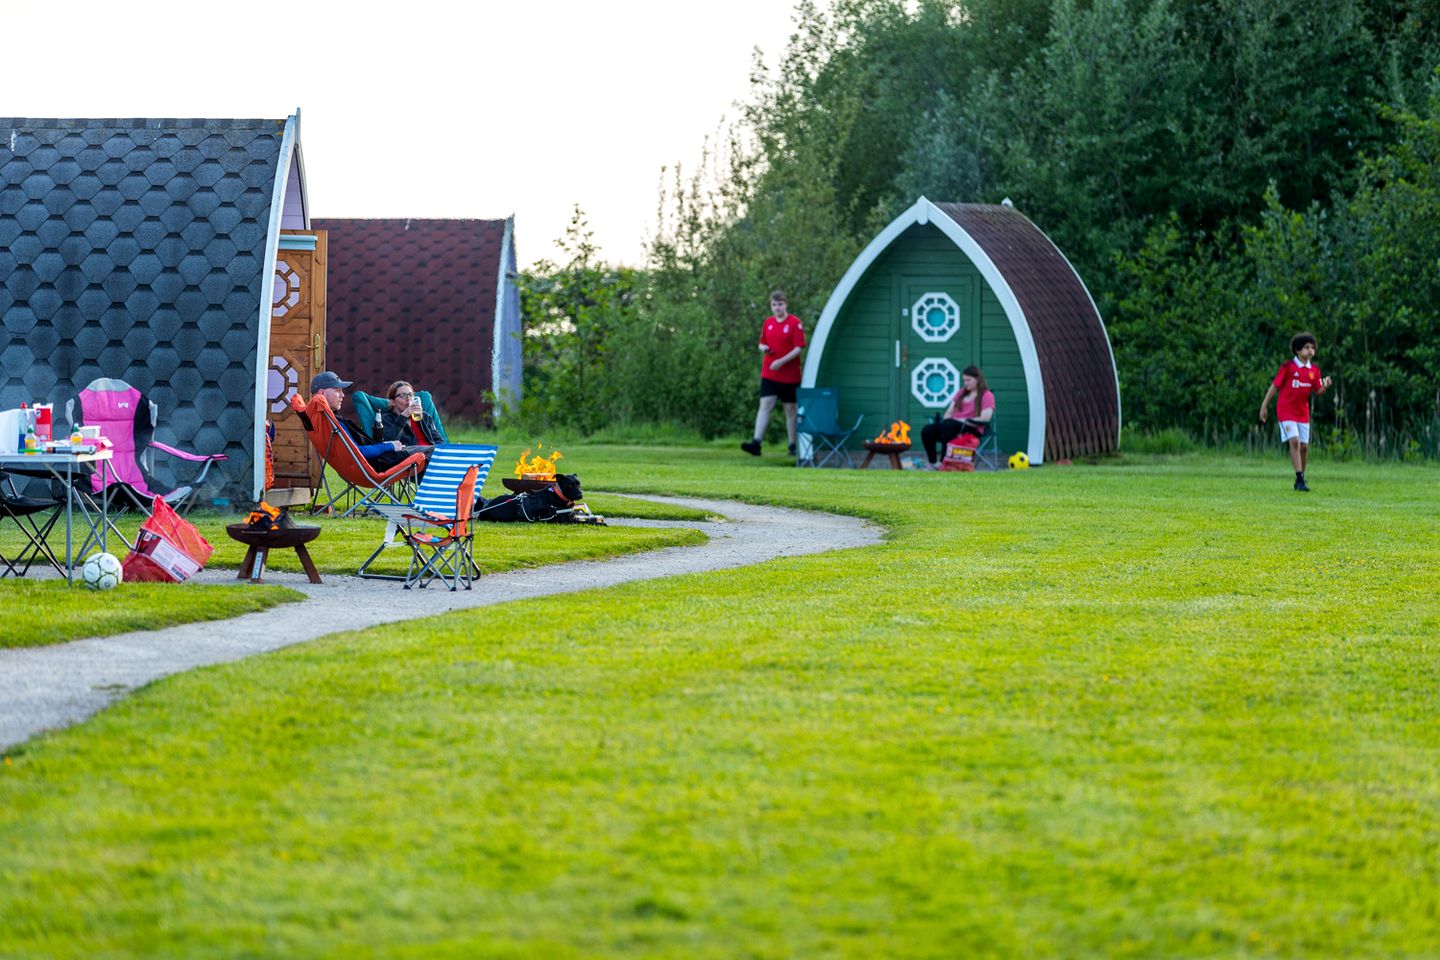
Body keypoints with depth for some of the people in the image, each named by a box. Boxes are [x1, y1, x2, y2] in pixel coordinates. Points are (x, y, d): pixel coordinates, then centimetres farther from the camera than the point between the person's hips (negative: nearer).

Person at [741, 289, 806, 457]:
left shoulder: (795, 323, -6)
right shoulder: (768, 322, 10)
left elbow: (798, 348, -11)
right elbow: (762, 343, 20)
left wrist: (781, 361, -20)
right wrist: (763, 348, -4)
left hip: (790, 375, -3)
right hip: (769, 373, 3)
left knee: (790, 409, 5)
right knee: (765, 406, -7)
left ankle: (793, 446, 14)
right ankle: (756, 443, -17)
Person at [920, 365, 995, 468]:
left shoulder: (987, 396, 3)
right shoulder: (961, 392, 24)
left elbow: (984, 419, -10)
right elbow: (949, 412, 20)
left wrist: (962, 421, -15)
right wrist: (946, 420, -5)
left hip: (972, 430, -6)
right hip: (952, 427, 6)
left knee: (947, 425, -38)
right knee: (927, 430, -21)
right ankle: (932, 463, -21)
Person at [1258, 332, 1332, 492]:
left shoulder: (1314, 369, 3)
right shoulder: (1288, 366, -11)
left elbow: (1317, 392, 7)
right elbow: (1275, 386, -6)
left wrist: (1325, 386, -15)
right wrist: (1264, 405, -5)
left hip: (1303, 412, 5)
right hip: (1286, 411, -5)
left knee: (1304, 446, 6)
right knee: (1294, 441, -18)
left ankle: (1301, 480, 20)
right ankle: (1299, 479, -18)